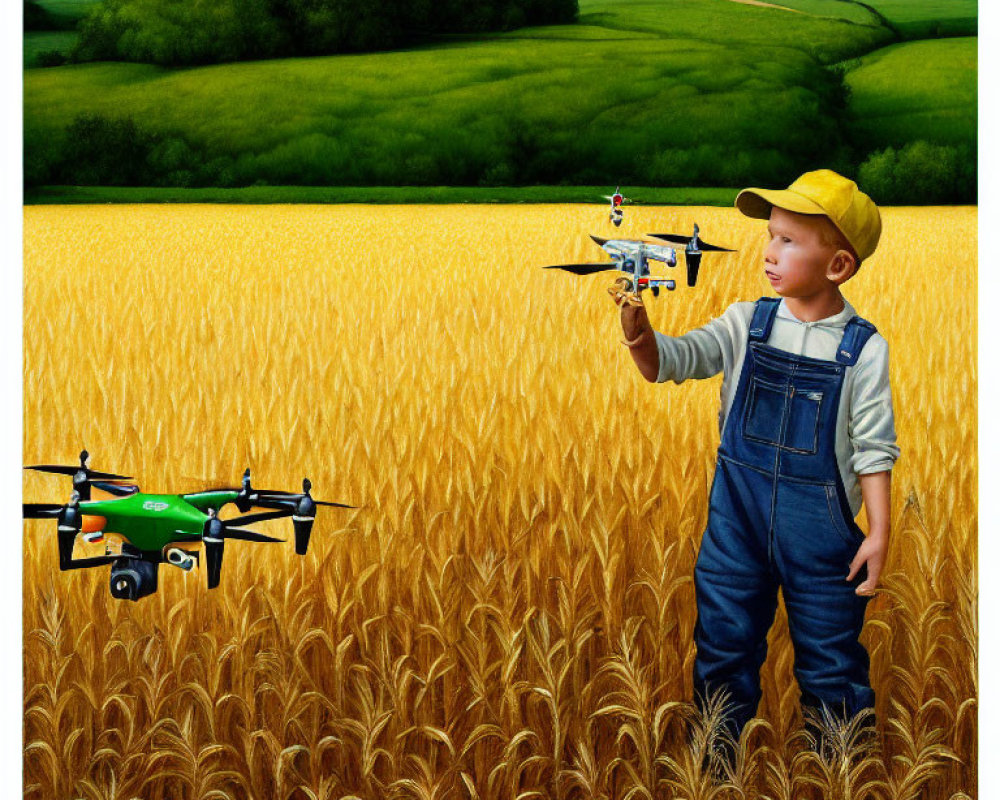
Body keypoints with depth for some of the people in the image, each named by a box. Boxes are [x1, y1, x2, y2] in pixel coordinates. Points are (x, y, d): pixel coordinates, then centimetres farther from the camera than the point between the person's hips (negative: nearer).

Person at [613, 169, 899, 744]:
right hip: (738, 516, 3)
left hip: (819, 526, -3)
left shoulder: (863, 348, -8)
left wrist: (879, 532, -10)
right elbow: (669, 363, -6)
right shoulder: (747, 324, -1)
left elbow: (873, 447, -6)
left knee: (830, 664, 8)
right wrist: (639, 331, -27)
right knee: (723, 647, 13)